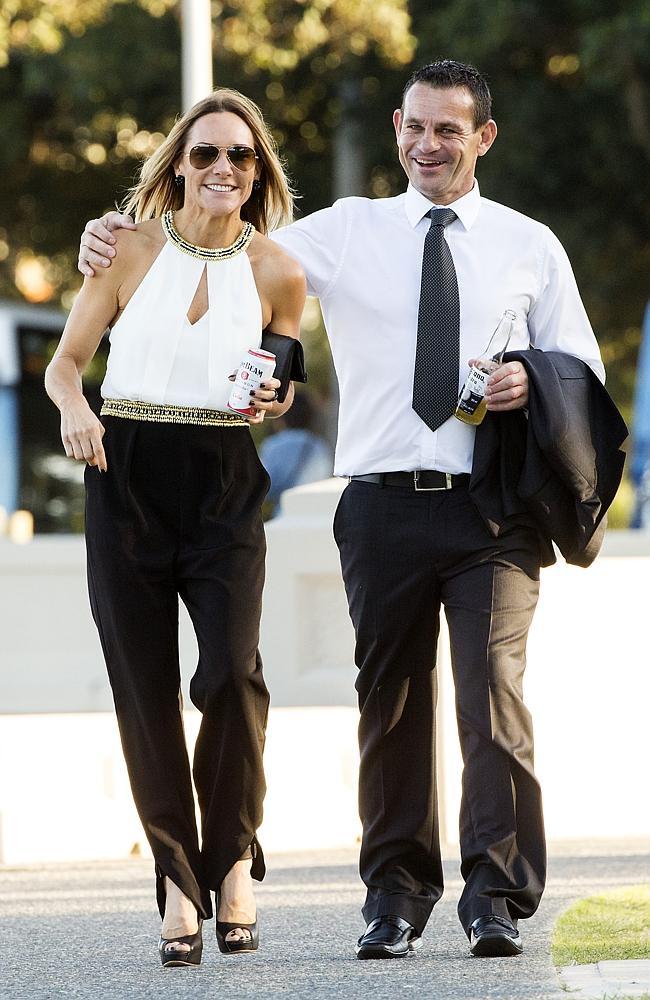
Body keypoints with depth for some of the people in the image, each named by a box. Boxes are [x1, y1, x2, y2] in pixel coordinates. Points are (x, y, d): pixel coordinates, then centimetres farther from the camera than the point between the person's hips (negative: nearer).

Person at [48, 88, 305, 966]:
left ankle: (234, 858, 4)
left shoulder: (276, 272, 4)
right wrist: (75, 409, -16)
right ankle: (178, 879, 11)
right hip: (126, 480, 1)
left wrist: (274, 404, -6)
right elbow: (64, 363, 5)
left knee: (231, 672, -18)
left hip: (223, 487, 0)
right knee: (145, 690, -1)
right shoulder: (130, 249, 2)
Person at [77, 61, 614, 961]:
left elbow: (584, 368, 15)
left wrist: (535, 384, -8)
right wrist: (116, 245, -9)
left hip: (491, 511, -1)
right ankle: (395, 894, 15)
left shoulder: (530, 247, 11)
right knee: (391, 701, 5)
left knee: (494, 690, -11)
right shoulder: (347, 233, 10)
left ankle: (496, 897, -6)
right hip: (384, 506, 1)